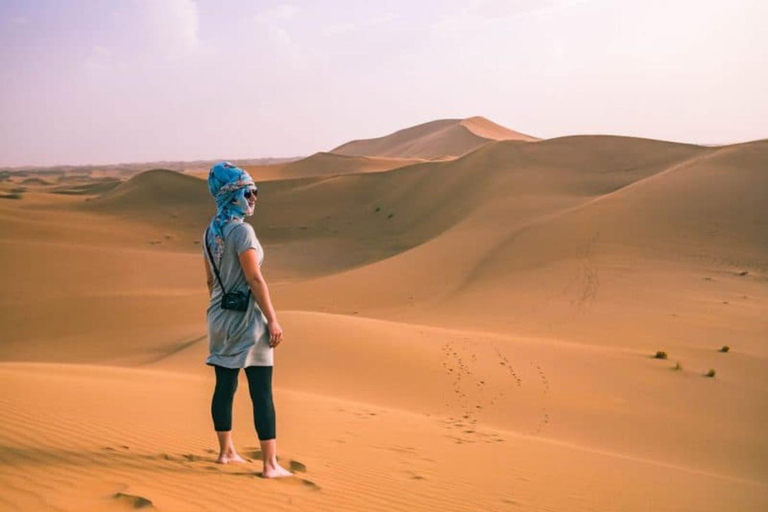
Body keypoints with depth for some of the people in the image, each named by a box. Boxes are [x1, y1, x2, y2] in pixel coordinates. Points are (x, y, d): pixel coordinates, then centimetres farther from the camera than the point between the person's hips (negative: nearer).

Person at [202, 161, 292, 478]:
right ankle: (270, 464, -1)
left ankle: (226, 452, 26)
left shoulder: (210, 232, 9)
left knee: (224, 386, 15)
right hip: (246, 318, -8)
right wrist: (273, 320, -14)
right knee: (261, 392, -4)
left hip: (220, 317, 8)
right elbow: (254, 279, -18)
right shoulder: (242, 230, -16)